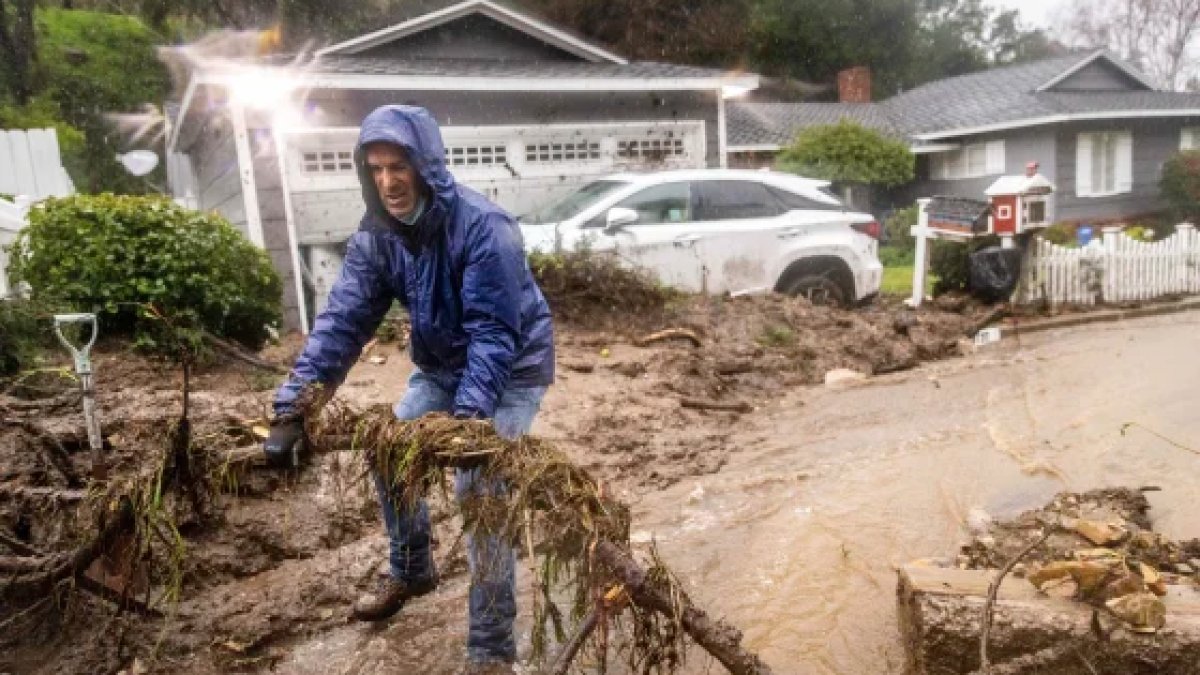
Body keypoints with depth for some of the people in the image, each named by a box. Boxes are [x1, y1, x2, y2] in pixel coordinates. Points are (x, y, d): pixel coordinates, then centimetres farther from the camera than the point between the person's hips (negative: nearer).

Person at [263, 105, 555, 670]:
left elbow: (494, 331, -34)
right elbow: (343, 319, -15)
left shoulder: (482, 226, -30)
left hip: (512, 368, -7)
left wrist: (469, 415, -45)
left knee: (478, 485, -18)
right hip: (441, 365, 7)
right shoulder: (376, 235, -10)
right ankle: (410, 572, 36)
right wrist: (293, 405, -24)